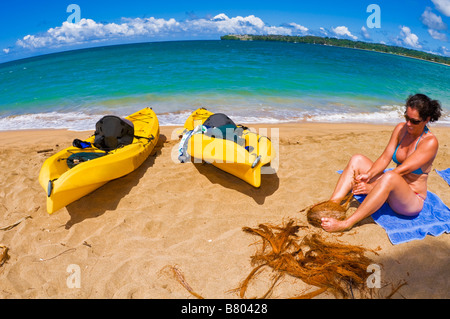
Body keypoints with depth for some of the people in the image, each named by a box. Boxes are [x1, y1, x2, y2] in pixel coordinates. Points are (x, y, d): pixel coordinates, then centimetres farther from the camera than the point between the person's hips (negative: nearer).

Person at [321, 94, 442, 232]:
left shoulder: (430, 142, -15)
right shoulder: (401, 129, 2)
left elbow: (403, 170, -23)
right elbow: (385, 158, -5)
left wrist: (372, 186, -28)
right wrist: (367, 175, -22)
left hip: (412, 201, -6)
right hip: (391, 190, 7)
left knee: (390, 177, -40)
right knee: (357, 160, -9)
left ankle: (346, 224, -43)